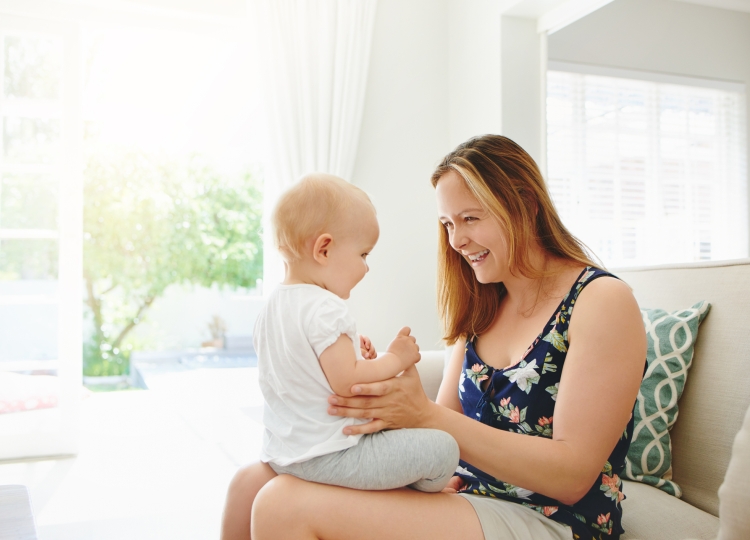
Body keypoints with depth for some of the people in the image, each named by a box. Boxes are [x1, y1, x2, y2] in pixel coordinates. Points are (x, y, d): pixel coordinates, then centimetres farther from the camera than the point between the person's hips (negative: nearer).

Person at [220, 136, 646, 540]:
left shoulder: (603, 301, -10)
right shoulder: (483, 307, 11)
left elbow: (572, 475, -17)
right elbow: (446, 422, 8)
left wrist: (424, 415, -23)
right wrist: (382, 388, -13)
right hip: (463, 495, 7)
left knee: (287, 505, -21)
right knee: (254, 484, -7)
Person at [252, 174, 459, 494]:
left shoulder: (271, 307, 8)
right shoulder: (326, 309, -22)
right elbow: (346, 383, -25)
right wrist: (395, 359, -12)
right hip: (326, 457, -10)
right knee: (442, 449, -8)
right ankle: (422, 491, 18)